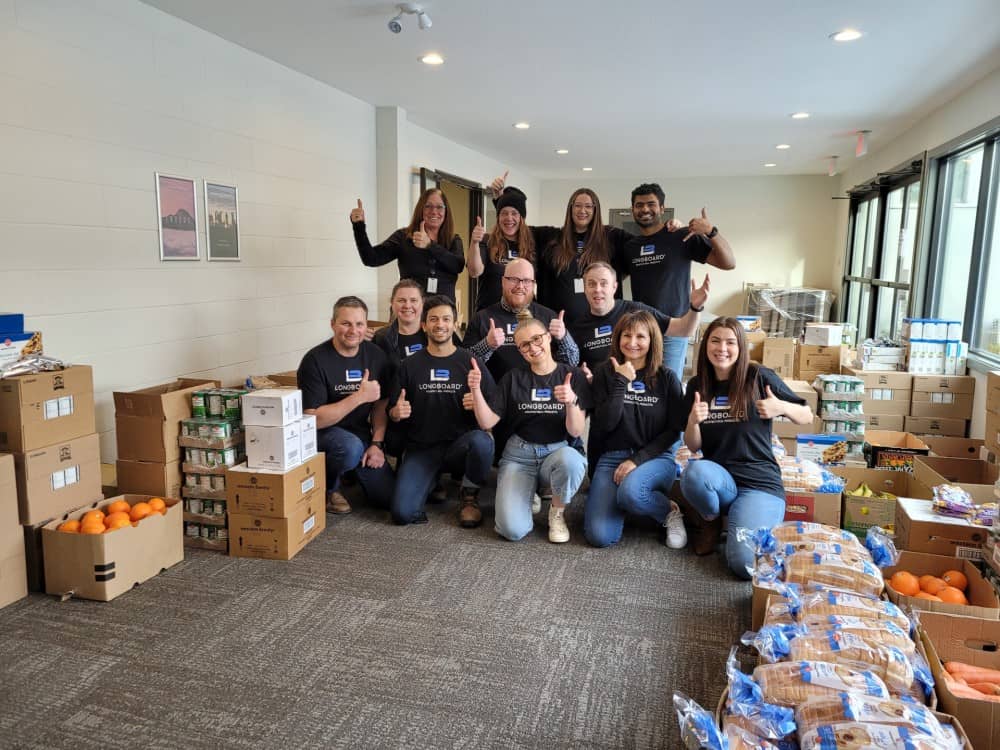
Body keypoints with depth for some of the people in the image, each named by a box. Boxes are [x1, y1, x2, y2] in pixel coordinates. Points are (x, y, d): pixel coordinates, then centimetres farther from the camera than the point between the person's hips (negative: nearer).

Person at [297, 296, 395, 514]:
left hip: (360, 433, 5)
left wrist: (377, 444, -6)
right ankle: (327, 489, -6)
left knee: (389, 498, -3)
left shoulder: (376, 355, -1)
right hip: (323, 432, -5)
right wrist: (360, 396, -27)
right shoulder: (315, 360, -17)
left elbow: (381, 404, 7)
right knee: (351, 447, -39)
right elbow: (313, 419, -23)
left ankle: (350, 472, 26)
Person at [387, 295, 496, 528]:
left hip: (460, 445, 0)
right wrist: (396, 413, -12)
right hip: (421, 448, 0)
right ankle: (432, 479, 14)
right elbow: (393, 413, 11)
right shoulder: (409, 366, 6)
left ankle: (470, 496, -4)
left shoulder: (470, 362, 2)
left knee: (481, 441, -36)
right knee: (402, 513, -21)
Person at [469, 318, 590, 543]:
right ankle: (530, 491, 14)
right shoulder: (513, 378, 4)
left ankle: (557, 512, -6)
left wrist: (571, 402, -27)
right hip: (519, 455, 1)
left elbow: (576, 431, -7)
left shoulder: (573, 375, -1)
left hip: (558, 451, 0)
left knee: (571, 460, -39)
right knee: (512, 529, -22)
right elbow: (487, 422, 0)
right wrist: (476, 390, -16)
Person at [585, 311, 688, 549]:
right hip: (612, 457, 1)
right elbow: (604, 424, -7)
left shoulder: (666, 378, 1)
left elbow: (673, 431, 0)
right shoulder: (605, 373, 1)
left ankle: (670, 511, -4)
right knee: (599, 536, -19)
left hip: (655, 458, 0)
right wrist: (621, 382, -14)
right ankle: (620, 502, 12)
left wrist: (637, 460, -12)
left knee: (630, 492, -36)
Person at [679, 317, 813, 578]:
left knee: (745, 564, -24)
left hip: (759, 481, -3)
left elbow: (807, 417, 4)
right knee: (694, 472, -35)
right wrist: (693, 421, -15)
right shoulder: (697, 385, 6)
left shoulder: (759, 377, -4)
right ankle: (711, 522, -1)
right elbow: (693, 447, 7)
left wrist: (781, 407, -18)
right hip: (717, 477, 3)